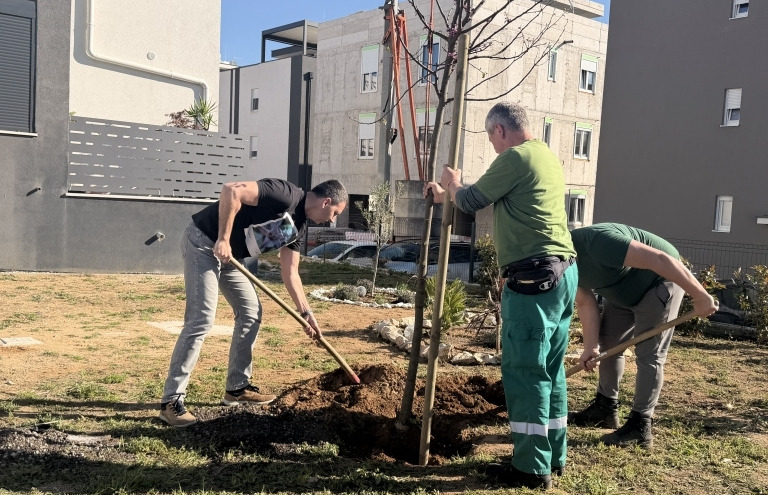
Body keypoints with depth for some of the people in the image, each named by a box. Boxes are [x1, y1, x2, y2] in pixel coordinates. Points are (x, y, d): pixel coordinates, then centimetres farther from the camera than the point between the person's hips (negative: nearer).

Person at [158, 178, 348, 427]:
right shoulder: (286, 194, -19)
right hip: (204, 242, -10)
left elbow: (290, 273, 14)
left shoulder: (297, 225, 9)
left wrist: (306, 313, 11)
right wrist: (223, 240, -26)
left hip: (231, 255, 10)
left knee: (251, 312, 11)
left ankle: (237, 388, 19)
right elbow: (232, 191, -28)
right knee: (201, 320, -14)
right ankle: (171, 400, -8)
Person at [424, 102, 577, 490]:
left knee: (524, 371, -3)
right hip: (562, 273, 10)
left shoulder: (516, 157, -10)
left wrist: (452, 183, 18)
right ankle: (553, 456, 24)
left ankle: (532, 467, 4)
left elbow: (470, 202, -3)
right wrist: (446, 195, 34)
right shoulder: (546, 157, 20)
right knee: (549, 368, 14)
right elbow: (491, 199, 29)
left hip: (533, 277, -10)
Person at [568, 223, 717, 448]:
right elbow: (586, 303, -3)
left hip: (660, 281, -9)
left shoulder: (596, 242, -37)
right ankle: (605, 408, 24)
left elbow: (660, 259, -38)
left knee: (649, 354, -10)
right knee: (608, 342, 13)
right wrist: (591, 347, -12)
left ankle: (640, 427, -6)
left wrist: (700, 296, -34)